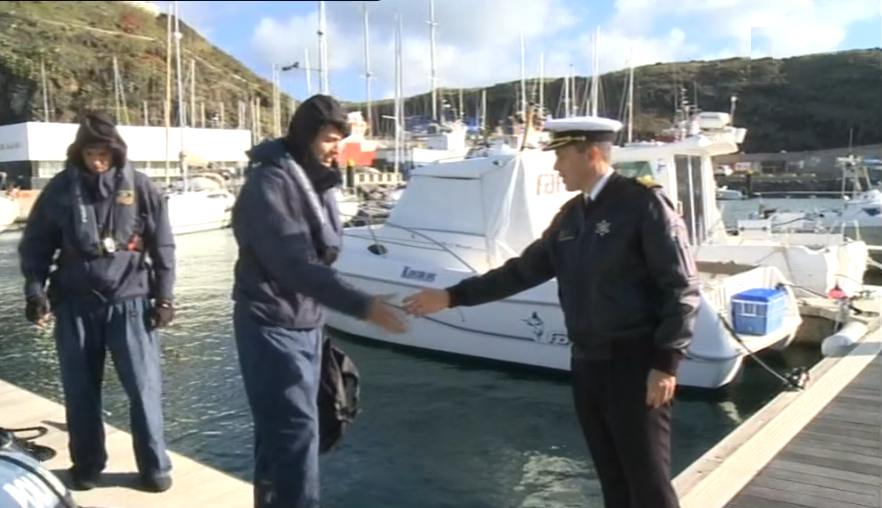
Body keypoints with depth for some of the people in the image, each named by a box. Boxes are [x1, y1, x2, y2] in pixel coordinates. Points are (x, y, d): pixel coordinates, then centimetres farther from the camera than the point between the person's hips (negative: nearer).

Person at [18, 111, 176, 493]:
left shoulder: (138, 186, -2)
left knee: (144, 386, 0)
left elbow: (162, 244, 2)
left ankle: (154, 466, 13)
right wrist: (35, 290, -3)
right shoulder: (61, 188, 1)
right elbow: (36, 243, 7)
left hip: (129, 301, -1)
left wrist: (164, 296, 0)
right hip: (75, 304, 2)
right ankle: (87, 465, 27)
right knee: (80, 390, 10)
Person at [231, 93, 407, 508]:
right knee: (296, 429, -9)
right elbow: (295, 264, -27)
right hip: (273, 326, -8)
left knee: (280, 428, 16)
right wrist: (363, 306, -31)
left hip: (307, 323, 8)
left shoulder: (316, 181, 9)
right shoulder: (270, 183, -18)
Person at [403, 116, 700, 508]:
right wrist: (453, 296, 11)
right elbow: (523, 270, 14)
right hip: (586, 363, 7)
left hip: (634, 364, -6)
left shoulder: (643, 203, -10)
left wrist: (666, 363, -15)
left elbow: (681, 288, -12)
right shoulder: (570, 215, 11)